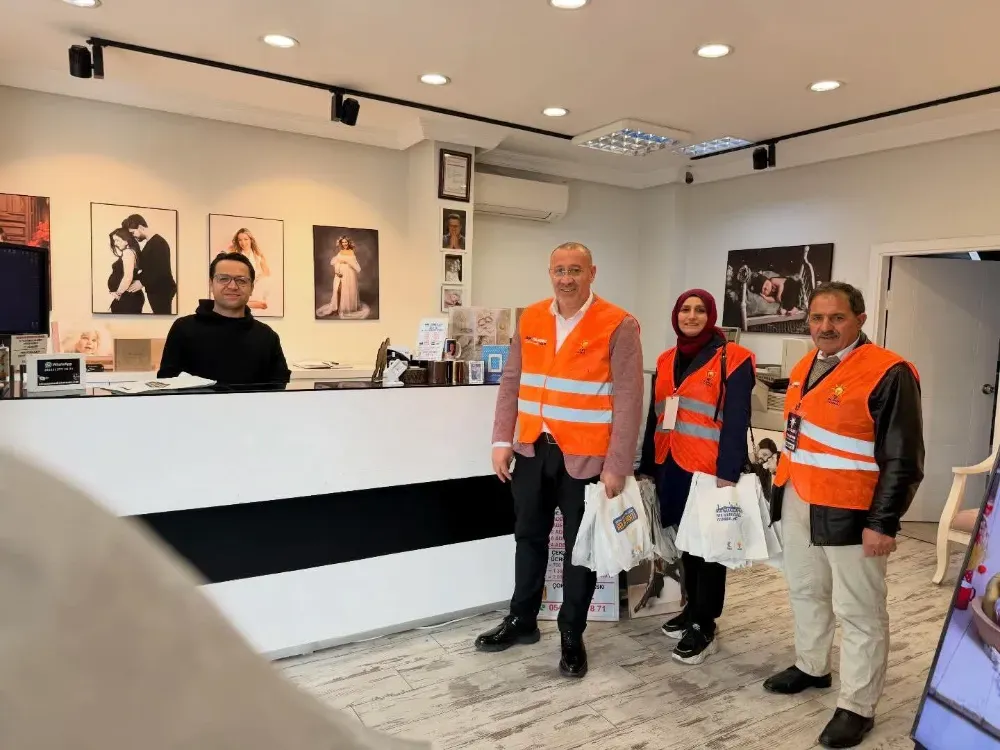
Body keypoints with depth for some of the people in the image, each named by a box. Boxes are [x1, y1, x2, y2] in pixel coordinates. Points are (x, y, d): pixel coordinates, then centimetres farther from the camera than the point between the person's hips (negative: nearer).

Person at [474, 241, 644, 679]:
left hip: (586, 457, -4)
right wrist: (503, 440, 2)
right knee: (529, 536, 17)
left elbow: (628, 400, -12)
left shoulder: (619, 326, -10)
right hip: (533, 449, 5)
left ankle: (572, 635, 29)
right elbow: (511, 382, 8)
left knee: (580, 545, 10)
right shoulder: (530, 320, 5)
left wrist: (617, 465, -14)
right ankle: (522, 621, 36)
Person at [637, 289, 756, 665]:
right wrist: (647, 466, 16)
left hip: (709, 468, -6)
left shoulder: (732, 360, -6)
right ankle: (693, 608, 31)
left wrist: (728, 472, -18)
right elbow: (655, 417, 15)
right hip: (672, 466, 6)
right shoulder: (666, 361, 12)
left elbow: (736, 421, -12)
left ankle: (705, 627, 13)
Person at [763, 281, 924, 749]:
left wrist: (882, 522, -17)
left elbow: (903, 458, -16)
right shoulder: (805, 367, 8)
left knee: (858, 612, 5)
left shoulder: (888, 373, -16)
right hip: (797, 504, 8)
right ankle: (811, 667, 42)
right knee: (805, 592, 22)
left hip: (849, 513, -8)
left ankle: (857, 708, 19)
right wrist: (782, 488, 18)